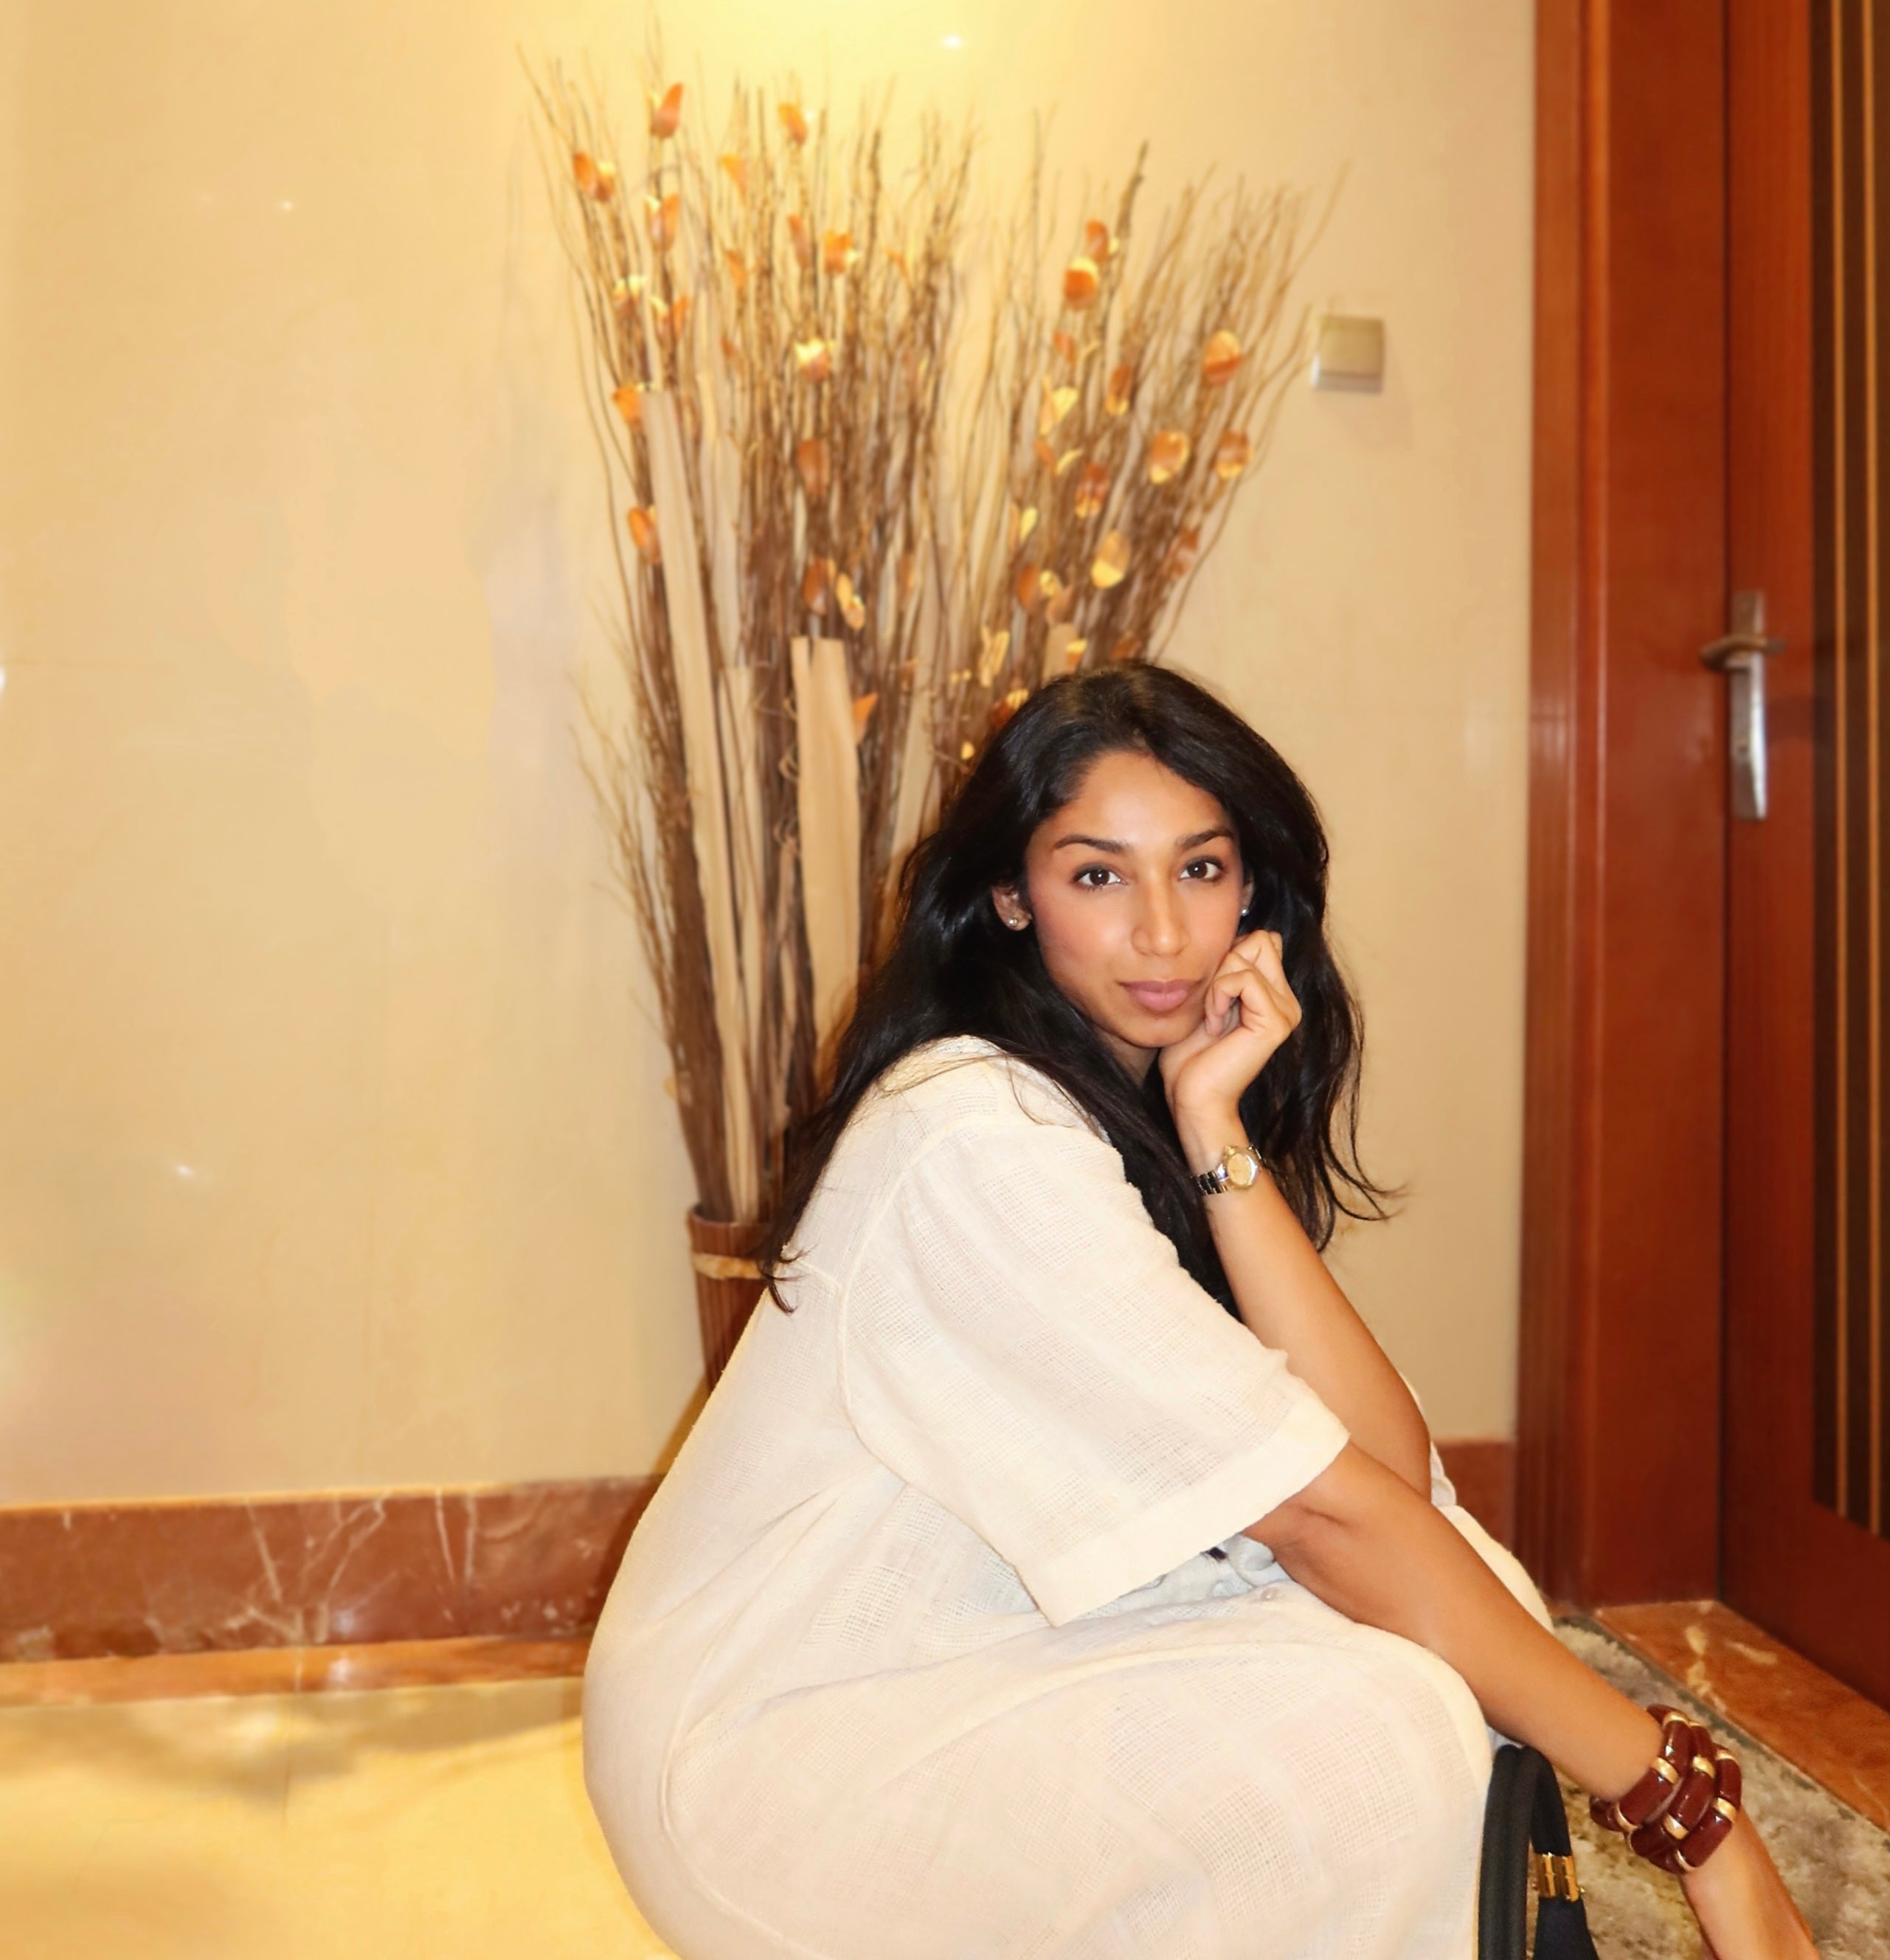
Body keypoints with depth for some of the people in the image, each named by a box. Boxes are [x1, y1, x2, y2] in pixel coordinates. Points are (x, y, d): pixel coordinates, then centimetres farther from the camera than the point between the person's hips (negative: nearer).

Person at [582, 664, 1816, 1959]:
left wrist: (1216, 1131, -19)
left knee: (1470, 1584, -5)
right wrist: (1683, 1799, -21)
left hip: (986, 1653, 8)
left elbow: (1389, 1466, -11)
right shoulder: (980, 1137, -25)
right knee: (1389, 1727, -24)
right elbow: (1323, 1510, -26)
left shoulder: (1150, 1104, 2)